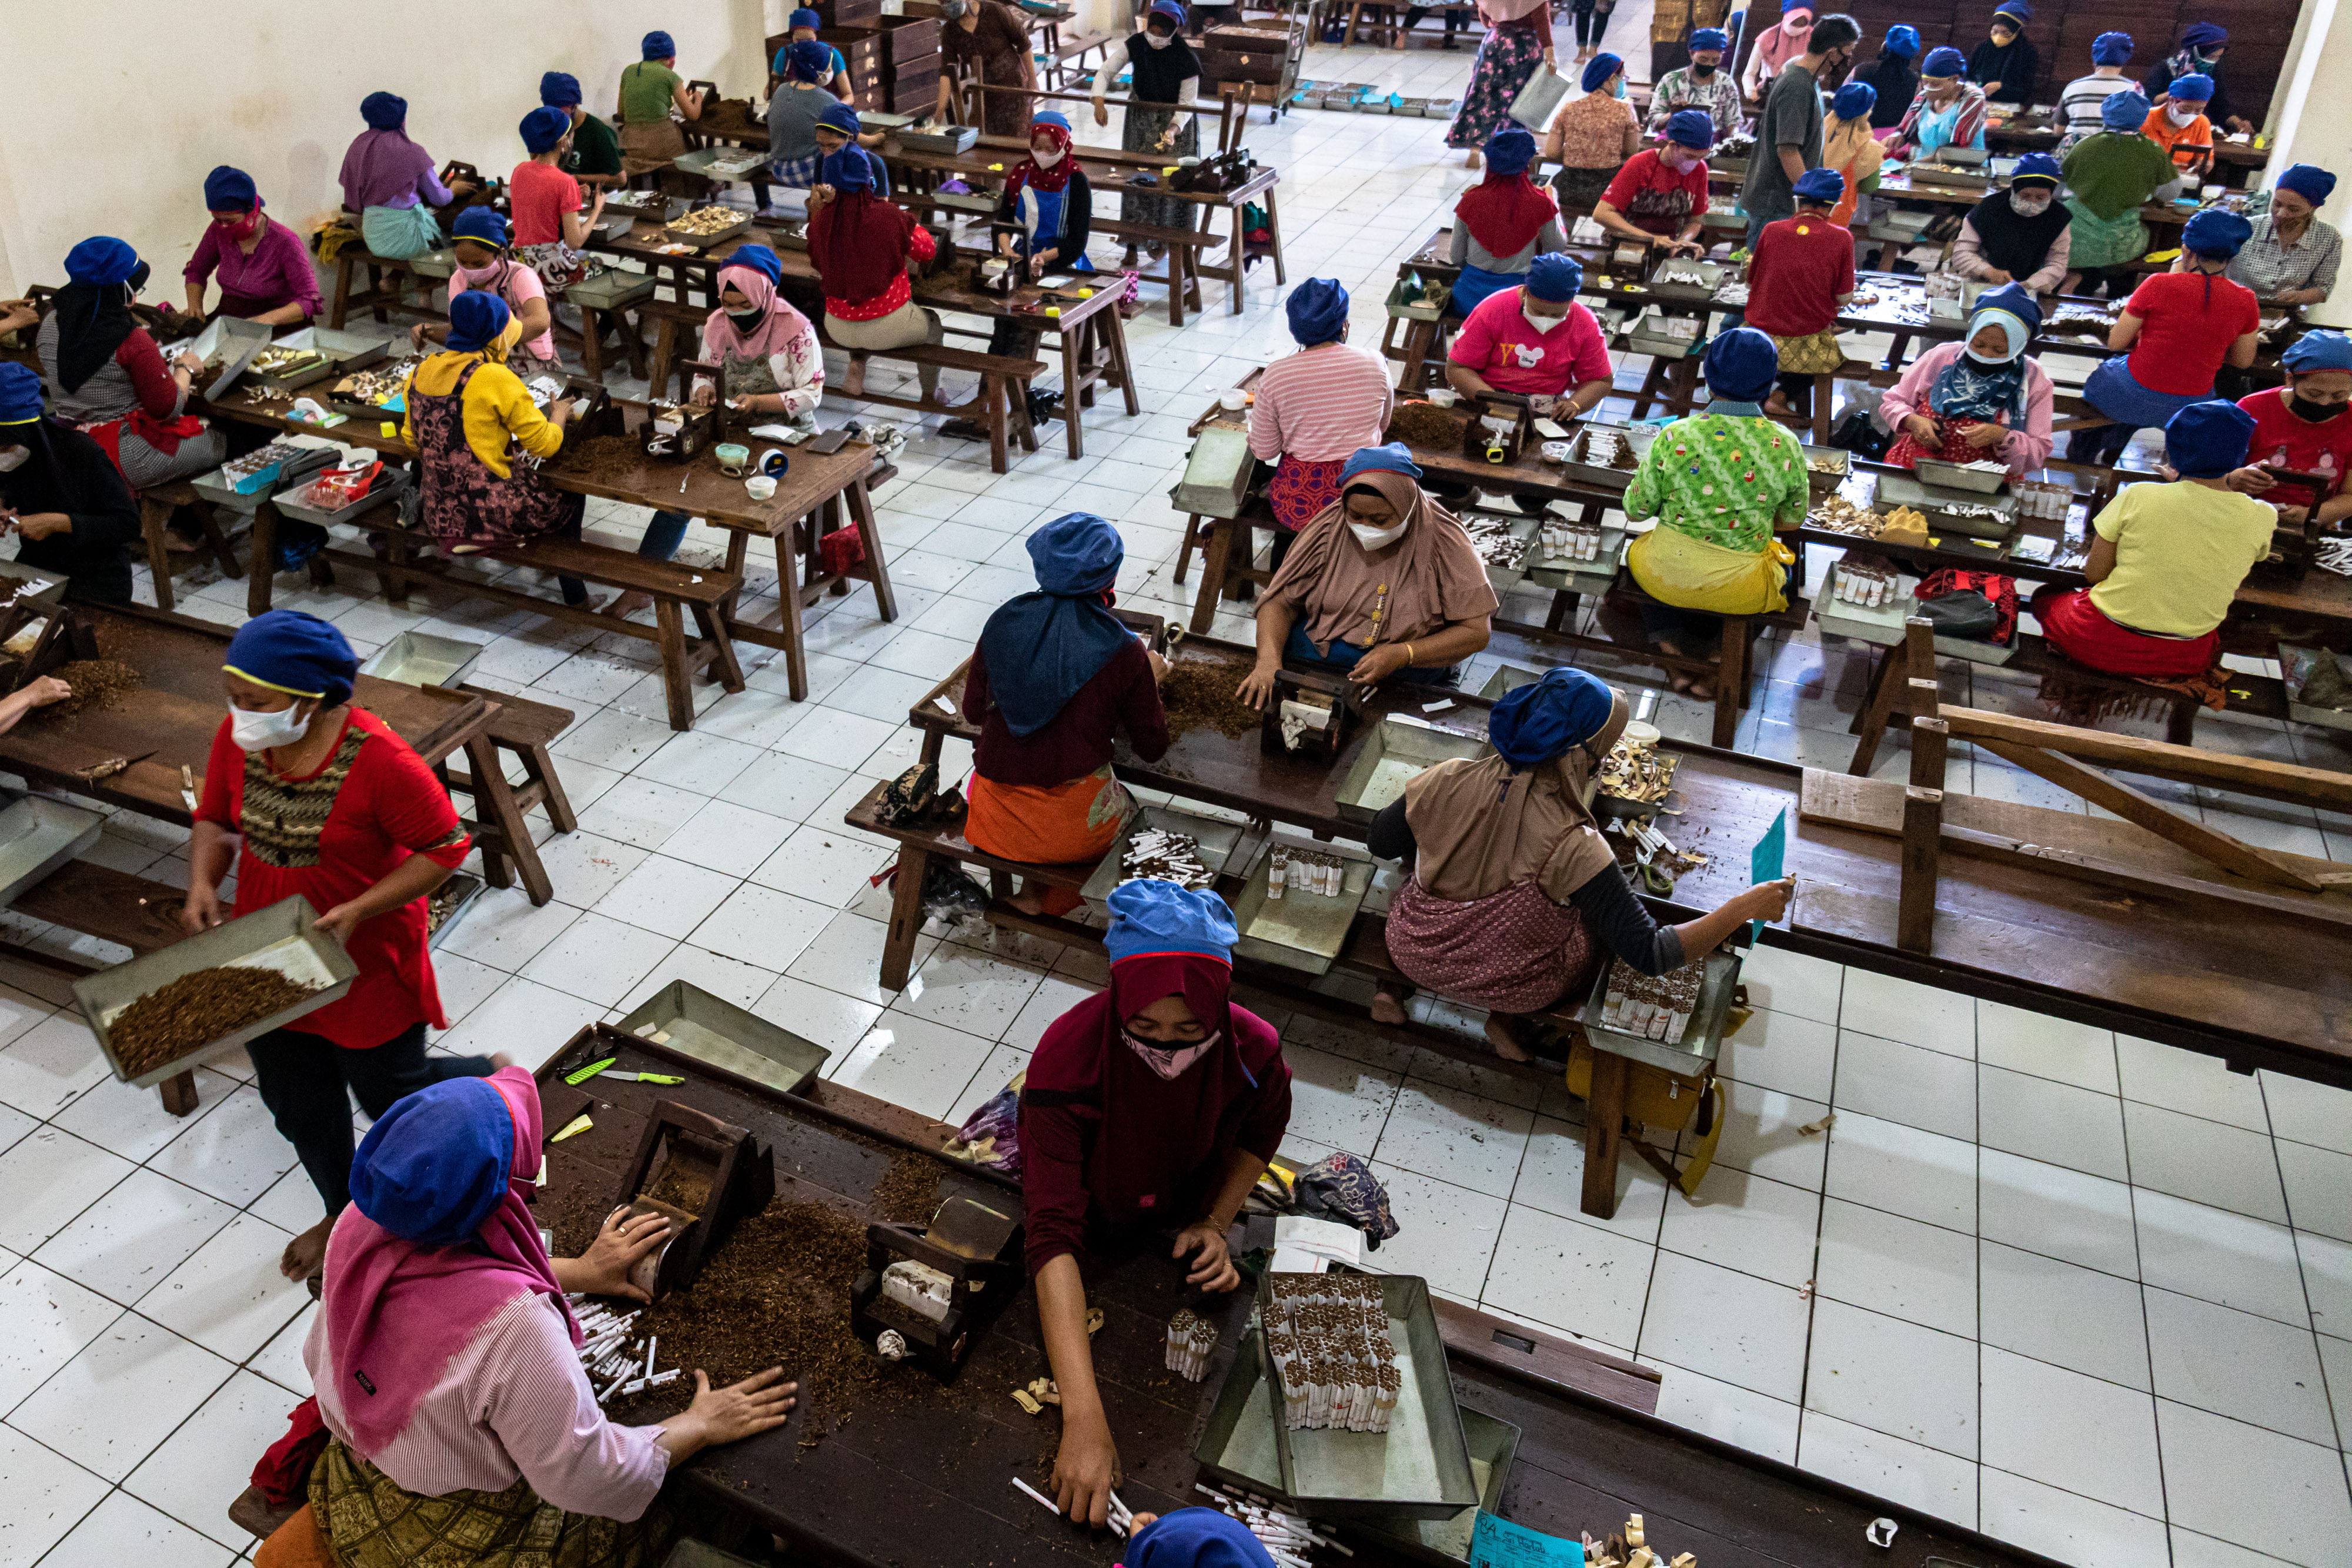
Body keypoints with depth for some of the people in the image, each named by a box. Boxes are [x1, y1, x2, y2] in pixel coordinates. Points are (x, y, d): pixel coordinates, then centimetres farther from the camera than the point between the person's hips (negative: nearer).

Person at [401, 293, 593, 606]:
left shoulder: (421, 372, 5)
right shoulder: (496, 378, -16)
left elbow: (412, 439, 16)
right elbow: (544, 444, -10)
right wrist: (558, 415, 11)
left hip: (439, 513, 8)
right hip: (490, 513, -8)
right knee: (569, 500, 21)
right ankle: (575, 598, 28)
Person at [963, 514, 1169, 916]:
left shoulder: (1004, 622, -5)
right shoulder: (1124, 652, -14)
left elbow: (973, 708, 8)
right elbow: (1152, 747, -2)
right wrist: (1150, 683, 14)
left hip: (995, 818, 4)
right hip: (1074, 824, -3)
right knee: (1128, 810, 31)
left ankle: (1033, 886, 19)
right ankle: (1040, 896, 16)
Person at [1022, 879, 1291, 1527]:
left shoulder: (1254, 1052, -28)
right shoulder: (1068, 1058, -38)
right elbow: (1054, 1236, -42)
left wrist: (1215, 1223, -16)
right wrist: (1084, 1417, -50)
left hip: (1180, 1230, 2)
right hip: (1089, 1238, -1)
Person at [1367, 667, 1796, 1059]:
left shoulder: (1447, 781, -21)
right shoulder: (1573, 845, -31)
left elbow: (1379, 843, -2)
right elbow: (1649, 954, -27)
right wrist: (1744, 907, -19)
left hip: (1413, 952, 3)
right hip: (1510, 986, -3)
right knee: (1604, 915, 22)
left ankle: (1394, 983, 20)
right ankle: (1509, 1019, 12)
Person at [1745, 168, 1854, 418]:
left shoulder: (1771, 230, -5)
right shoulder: (1841, 238, -8)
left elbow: (1751, 281, 5)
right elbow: (1844, 297, -3)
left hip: (1762, 333, 3)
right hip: (1809, 339, -3)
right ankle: (1781, 397, 6)